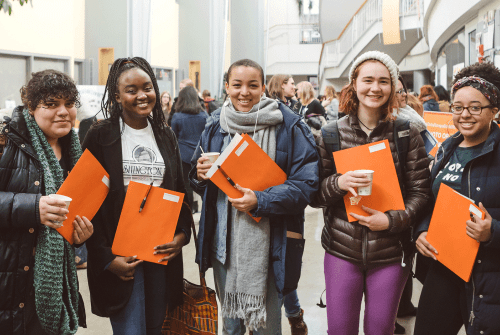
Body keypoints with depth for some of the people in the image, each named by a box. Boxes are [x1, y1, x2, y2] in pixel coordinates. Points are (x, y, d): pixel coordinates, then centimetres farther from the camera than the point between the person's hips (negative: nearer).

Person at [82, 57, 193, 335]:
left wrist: (182, 234, -3)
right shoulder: (100, 136, -3)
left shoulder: (165, 136, 11)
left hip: (162, 253, 4)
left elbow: (180, 192, 15)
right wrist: (105, 258, -13)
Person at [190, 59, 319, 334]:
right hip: (223, 241, 4)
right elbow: (199, 181, 18)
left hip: (268, 244, -4)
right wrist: (200, 174, -6)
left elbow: (306, 183, -11)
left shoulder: (288, 126, -7)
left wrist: (260, 201, -23)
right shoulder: (215, 126, 7)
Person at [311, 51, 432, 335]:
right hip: (341, 250, 0)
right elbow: (313, 195, 2)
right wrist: (338, 184, -18)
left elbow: (420, 192, 0)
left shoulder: (407, 134, 0)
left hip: (391, 253, 0)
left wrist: (392, 220, -15)